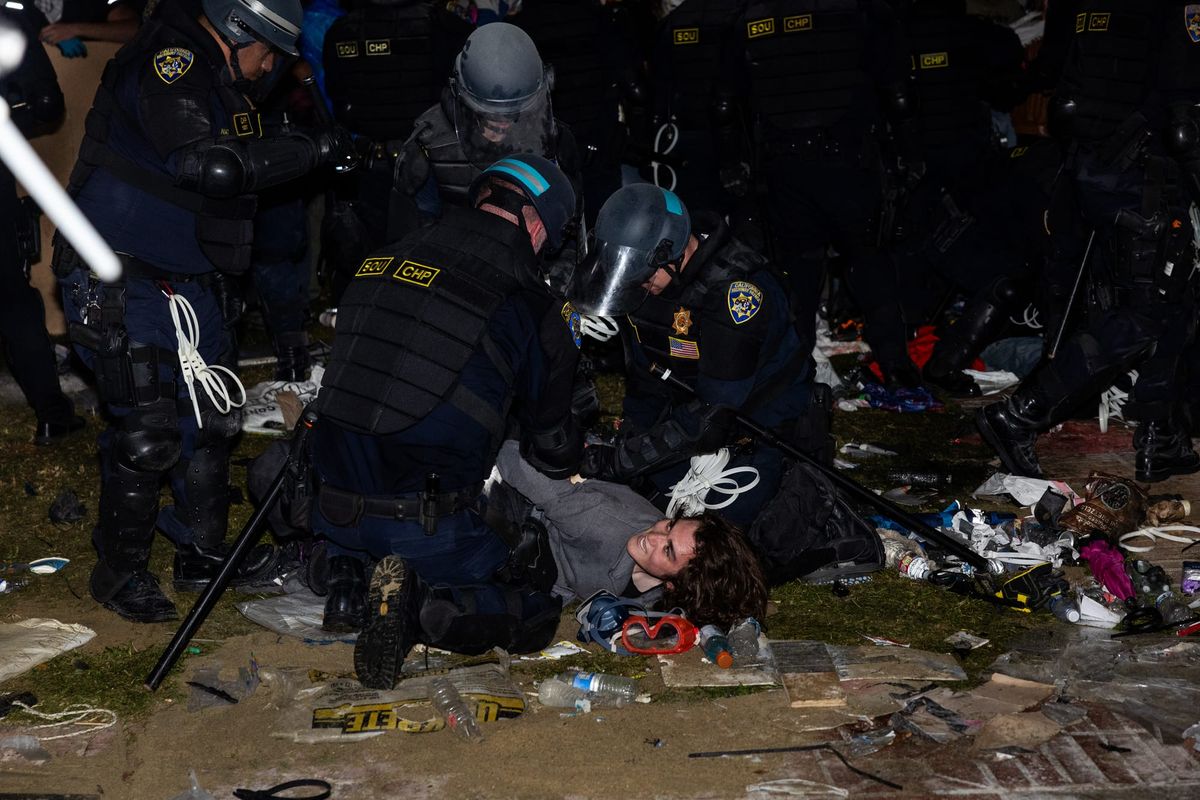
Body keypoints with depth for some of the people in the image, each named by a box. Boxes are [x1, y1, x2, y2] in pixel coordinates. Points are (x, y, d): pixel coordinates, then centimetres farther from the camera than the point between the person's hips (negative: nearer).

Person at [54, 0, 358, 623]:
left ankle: (203, 552, 29)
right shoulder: (168, 63, -18)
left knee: (210, 416, 14)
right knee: (147, 431, -7)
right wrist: (313, 150, -27)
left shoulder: (217, 80, 12)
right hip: (121, 284, -10)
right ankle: (120, 573, 9)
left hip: (184, 283, 10)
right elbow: (206, 165, -33)